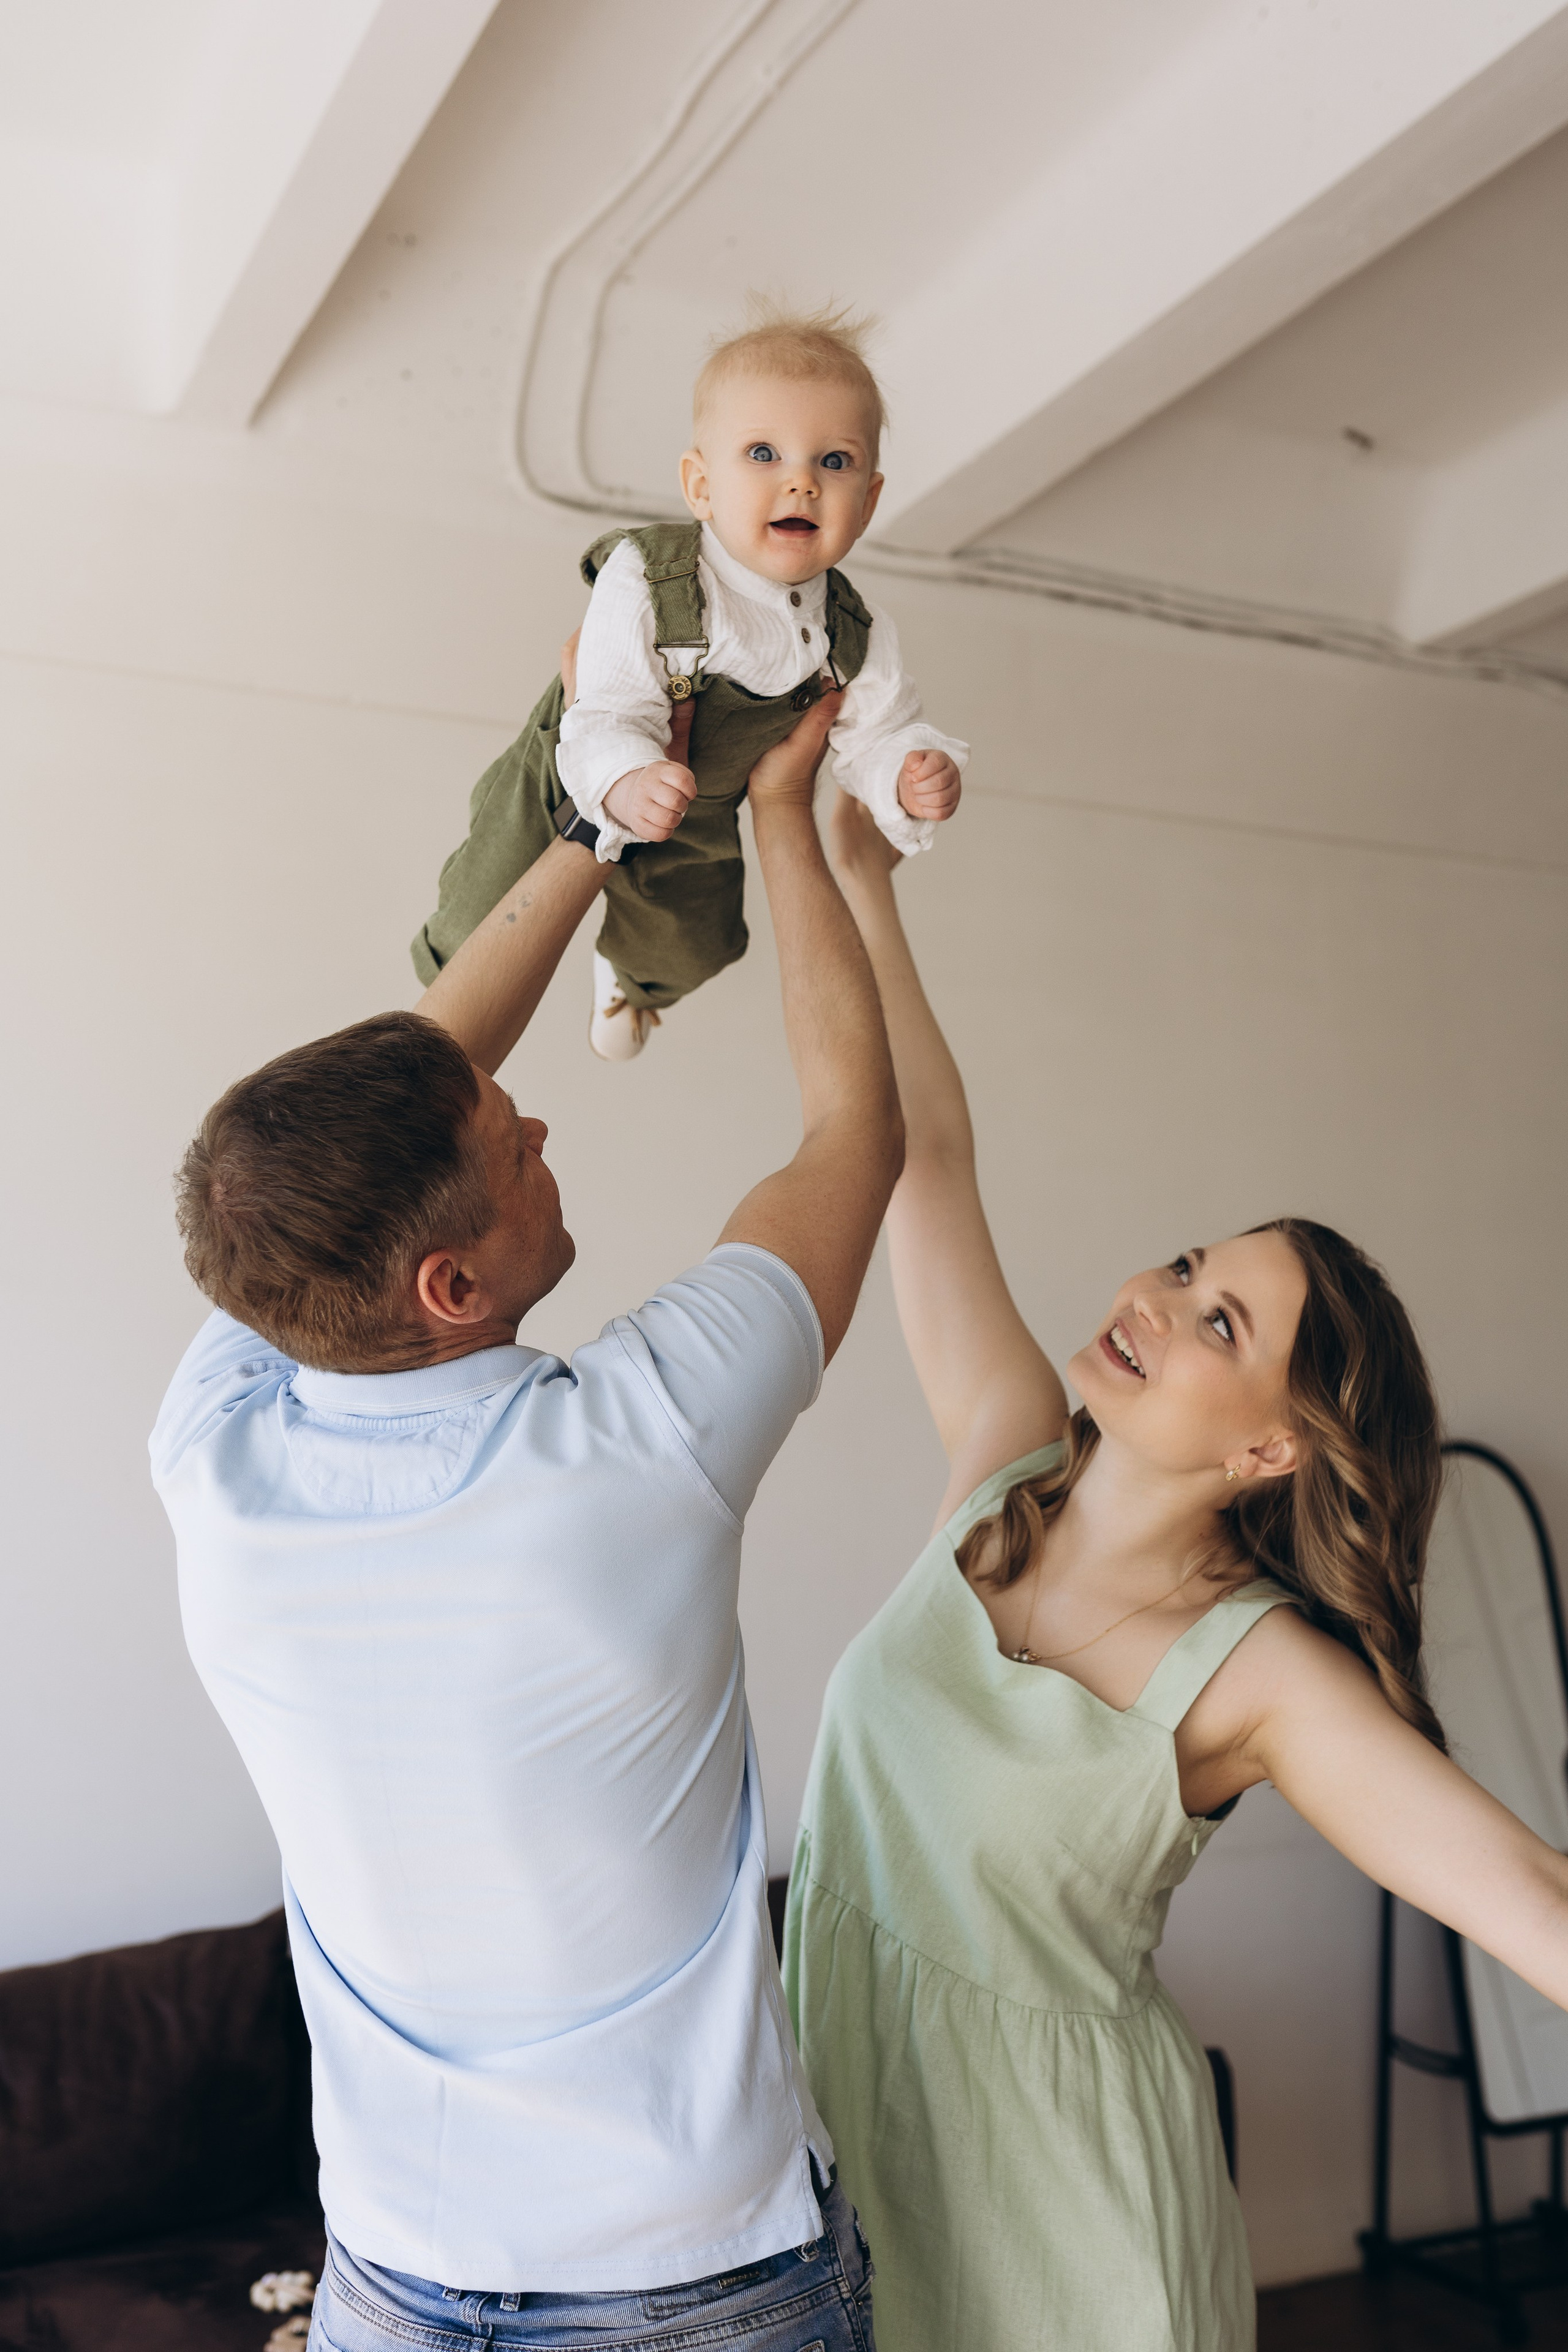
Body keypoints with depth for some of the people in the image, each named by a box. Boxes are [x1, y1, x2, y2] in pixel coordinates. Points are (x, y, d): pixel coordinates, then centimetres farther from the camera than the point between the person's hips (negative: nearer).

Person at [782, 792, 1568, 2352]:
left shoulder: (1260, 1670, -19)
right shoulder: (1006, 1471, -8)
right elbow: (925, 1154, -7)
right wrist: (855, 876, -7)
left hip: (1052, 2180, -5)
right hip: (850, 2100, 5)